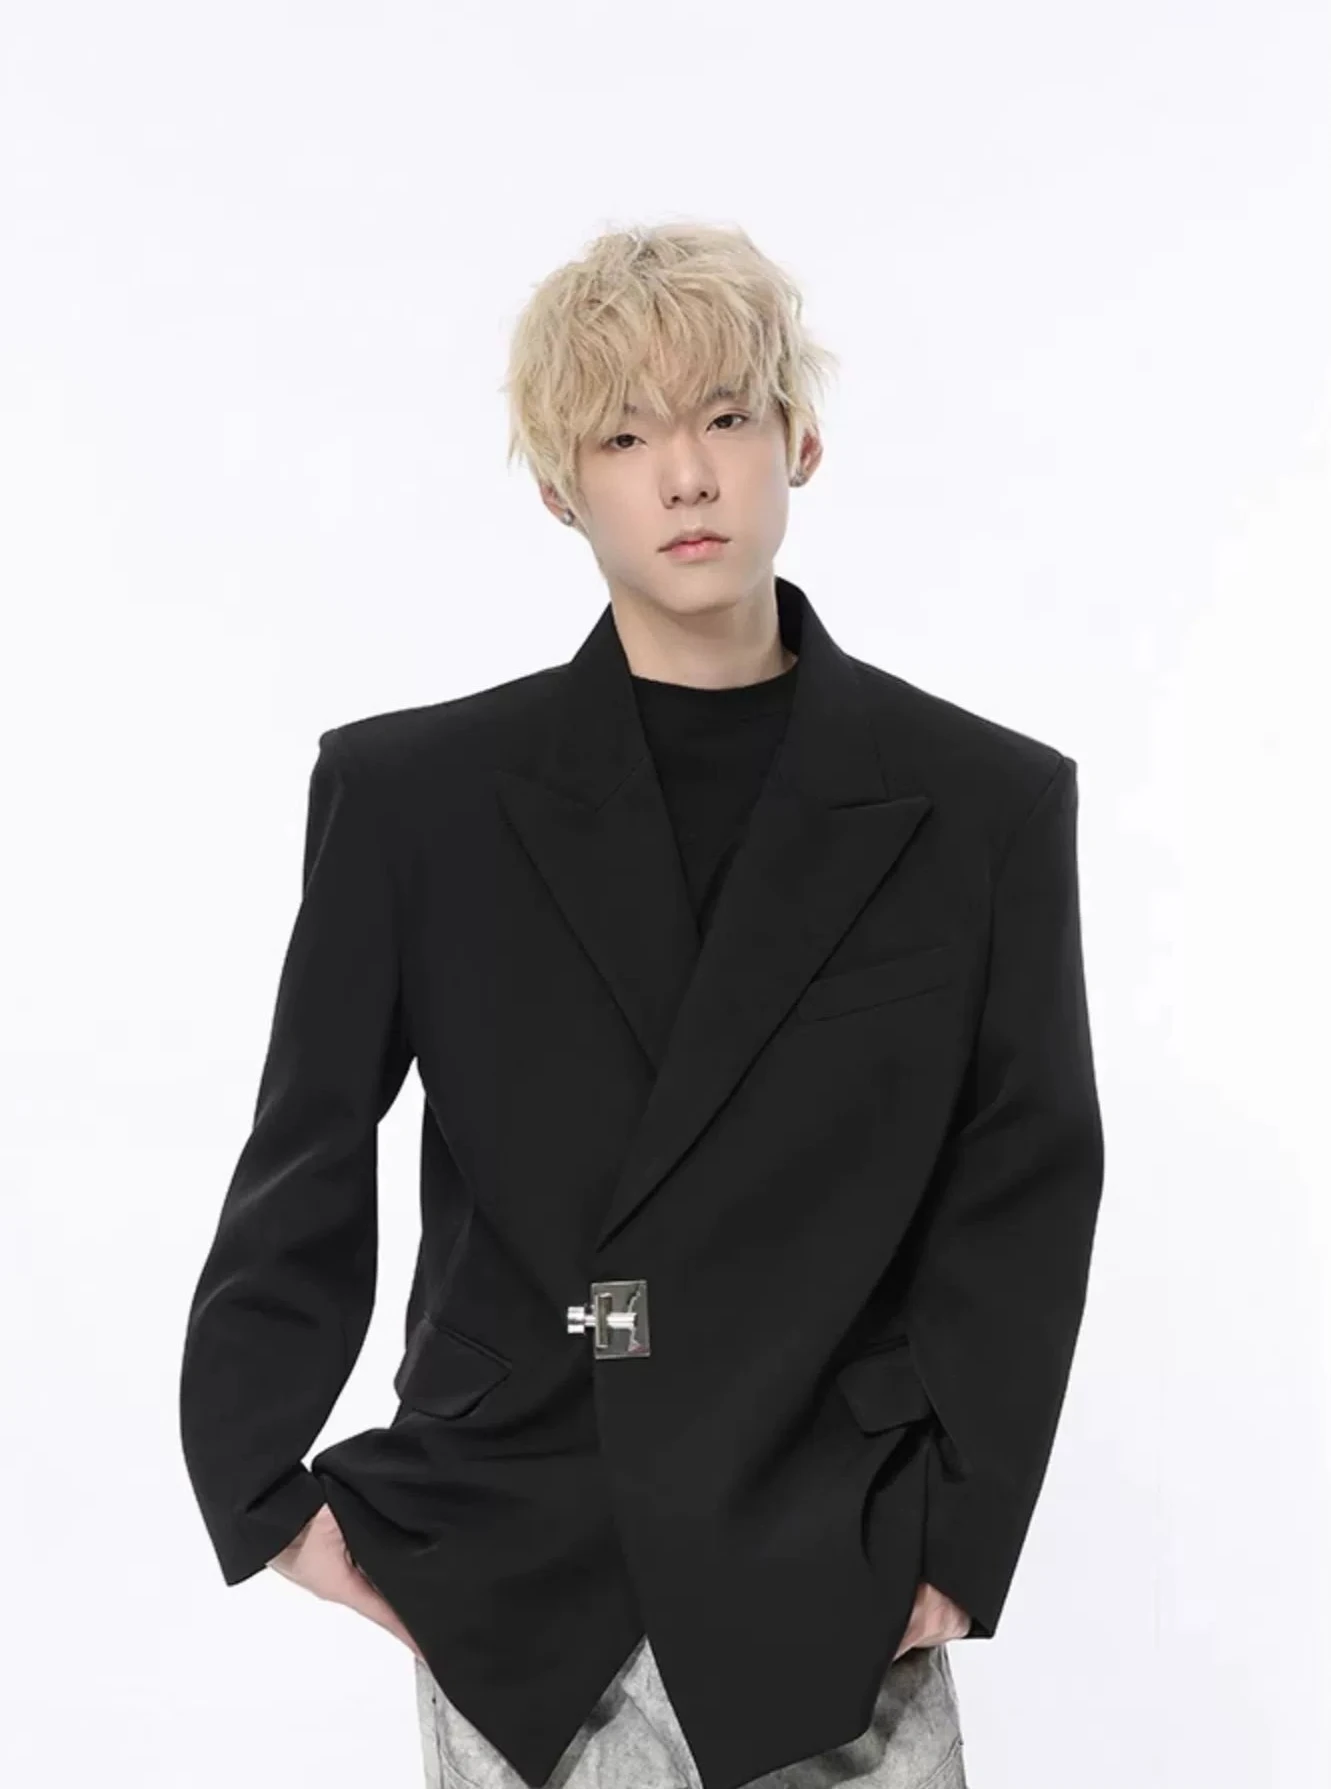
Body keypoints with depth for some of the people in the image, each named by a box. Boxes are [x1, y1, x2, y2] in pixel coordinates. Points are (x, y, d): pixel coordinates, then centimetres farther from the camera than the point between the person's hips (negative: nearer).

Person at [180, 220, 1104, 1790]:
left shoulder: (984, 804, -1)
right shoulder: (411, 792, 0)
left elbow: (1025, 1188, 1)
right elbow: (305, 1162, 6)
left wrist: (957, 1543, -3)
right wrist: (264, 1490, 4)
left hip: (833, 1609, 0)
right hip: (512, 1604, 0)